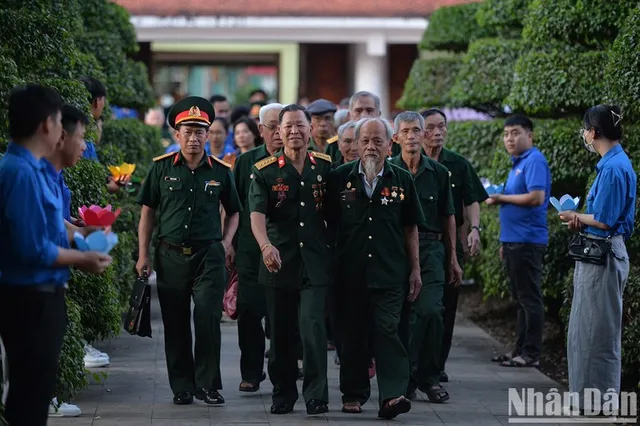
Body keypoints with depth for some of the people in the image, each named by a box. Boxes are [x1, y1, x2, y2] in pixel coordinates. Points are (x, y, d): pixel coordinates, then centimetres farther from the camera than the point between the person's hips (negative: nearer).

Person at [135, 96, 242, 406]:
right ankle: (182, 387, 16)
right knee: (175, 324, 5)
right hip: (170, 255, 1)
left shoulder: (220, 171, 5)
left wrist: (226, 242, 1)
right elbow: (147, 211, 7)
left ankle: (208, 384, 1)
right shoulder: (161, 168, 3)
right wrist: (143, 254, 2)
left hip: (209, 254, -1)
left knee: (208, 318, -10)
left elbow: (233, 212, 17)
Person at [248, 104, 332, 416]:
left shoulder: (324, 166, 5)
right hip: (278, 261, 0)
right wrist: (266, 245, -33)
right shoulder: (265, 171, -2)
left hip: (315, 261, 0)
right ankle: (283, 395, 20)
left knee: (313, 325, -11)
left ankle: (316, 395, -7)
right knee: (281, 331, 7)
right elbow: (257, 214, -15)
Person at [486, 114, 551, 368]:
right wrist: (505, 242, 22)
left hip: (527, 240, -10)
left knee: (529, 299, -6)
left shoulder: (534, 161, -12)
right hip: (513, 241, 10)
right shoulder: (517, 164, 18)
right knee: (521, 299, 13)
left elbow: (536, 197, -23)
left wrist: (501, 198, -13)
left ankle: (531, 354, -3)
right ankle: (521, 350, 18)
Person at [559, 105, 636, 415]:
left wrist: (575, 216, -3)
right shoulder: (615, 163, 12)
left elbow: (604, 220, -19)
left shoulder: (613, 168, -19)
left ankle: (603, 401, 7)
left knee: (598, 330, -1)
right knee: (585, 328, 15)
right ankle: (588, 398, 22)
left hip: (603, 258, -10)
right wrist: (582, 221, 5)